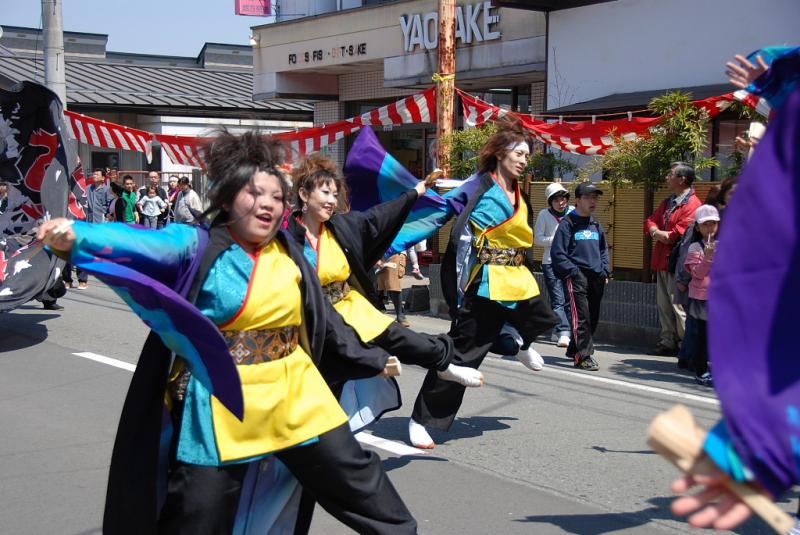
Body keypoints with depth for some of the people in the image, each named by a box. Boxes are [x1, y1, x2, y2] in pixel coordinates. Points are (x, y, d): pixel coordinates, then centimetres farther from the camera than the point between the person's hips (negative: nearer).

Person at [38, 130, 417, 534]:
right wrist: (76, 237, -45)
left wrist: (371, 358, 23)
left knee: (354, 475, 15)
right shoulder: (199, 247, -9)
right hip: (222, 406, -4)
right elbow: (142, 243, -27)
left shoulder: (289, 254, 5)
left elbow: (322, 317, 16)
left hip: (294, 395, 4)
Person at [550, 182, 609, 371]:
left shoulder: (596, 225, 18)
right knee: (582, 317, -12)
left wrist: (604, 271, 13)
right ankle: (584, 356, -10)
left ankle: (574, 349, 26)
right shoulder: (567, 224, -3)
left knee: (593, 318, 10)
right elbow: (558, 252, -7)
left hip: (597, 278, 7)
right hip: (577, 277, -7)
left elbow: (604, 250, 26)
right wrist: (572, 271, -13)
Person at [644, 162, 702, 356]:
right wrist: (656, 232, -4)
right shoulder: (668, 202, 19)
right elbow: (651, 221, 18)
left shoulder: (692, 204, -13)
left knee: (678, 306, -8)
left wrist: (660, 234, -5)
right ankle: (668, 342, 18)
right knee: (664, 304, 11)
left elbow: (679, 233, -21)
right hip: (662, 260, 9)